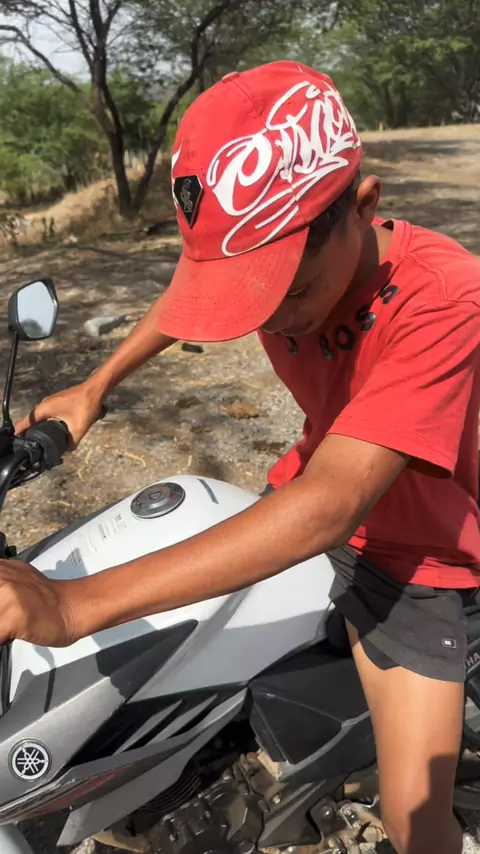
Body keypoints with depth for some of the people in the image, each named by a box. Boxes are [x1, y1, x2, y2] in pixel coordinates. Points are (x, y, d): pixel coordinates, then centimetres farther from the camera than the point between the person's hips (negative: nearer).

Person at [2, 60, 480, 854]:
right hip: (310, 493, 6)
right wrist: (96, 384, 0)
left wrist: (77, 602, -47)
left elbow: (328, 508, -43)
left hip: (410, 551, -5)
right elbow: (194, 290, 8)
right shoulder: (271, 259, -17)